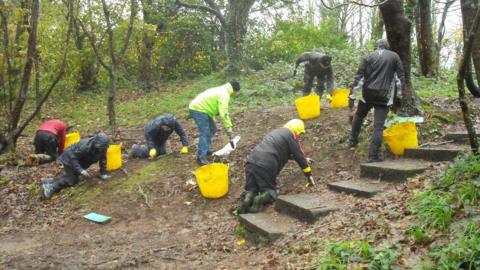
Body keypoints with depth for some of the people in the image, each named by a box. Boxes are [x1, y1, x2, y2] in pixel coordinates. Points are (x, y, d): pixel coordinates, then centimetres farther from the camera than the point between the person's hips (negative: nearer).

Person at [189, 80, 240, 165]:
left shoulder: (222, 90, 17)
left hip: (198, 107, 11)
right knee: (205, 133, -13)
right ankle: (201, 158, -15)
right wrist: (229, 127, -19)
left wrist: (229, 125, 19)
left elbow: (223, 111, 21)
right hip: (198, 110, -11)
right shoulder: (224, 95, -15)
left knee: (212, 129, 20)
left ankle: (206, 149, 30)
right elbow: (223, 113, -24)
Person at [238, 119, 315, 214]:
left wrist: (304, 159, 52)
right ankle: (260, 199, -20)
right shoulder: (290, 135, 5)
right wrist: (309, 175, 15)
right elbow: (299, 155, 5)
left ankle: (248, 198, -14)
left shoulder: (277, 132, 29)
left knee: (251, 189, 17)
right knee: (270, 192, 9)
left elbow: (287, 152, 43)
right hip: (266, 166, -6)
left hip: (251, 162, 6)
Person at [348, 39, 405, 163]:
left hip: (368, 93, 2)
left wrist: (352, 96, 2)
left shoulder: (368, 56, 9)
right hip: (384, 96, -1)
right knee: (378, 126, -2)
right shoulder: (394, 56, 8)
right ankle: (373, 156, -6)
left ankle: (353, 140, 37)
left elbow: (359, 76, 2)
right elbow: (401, 76, 6)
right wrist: (399, 94, 14)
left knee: (359, 116, 26)